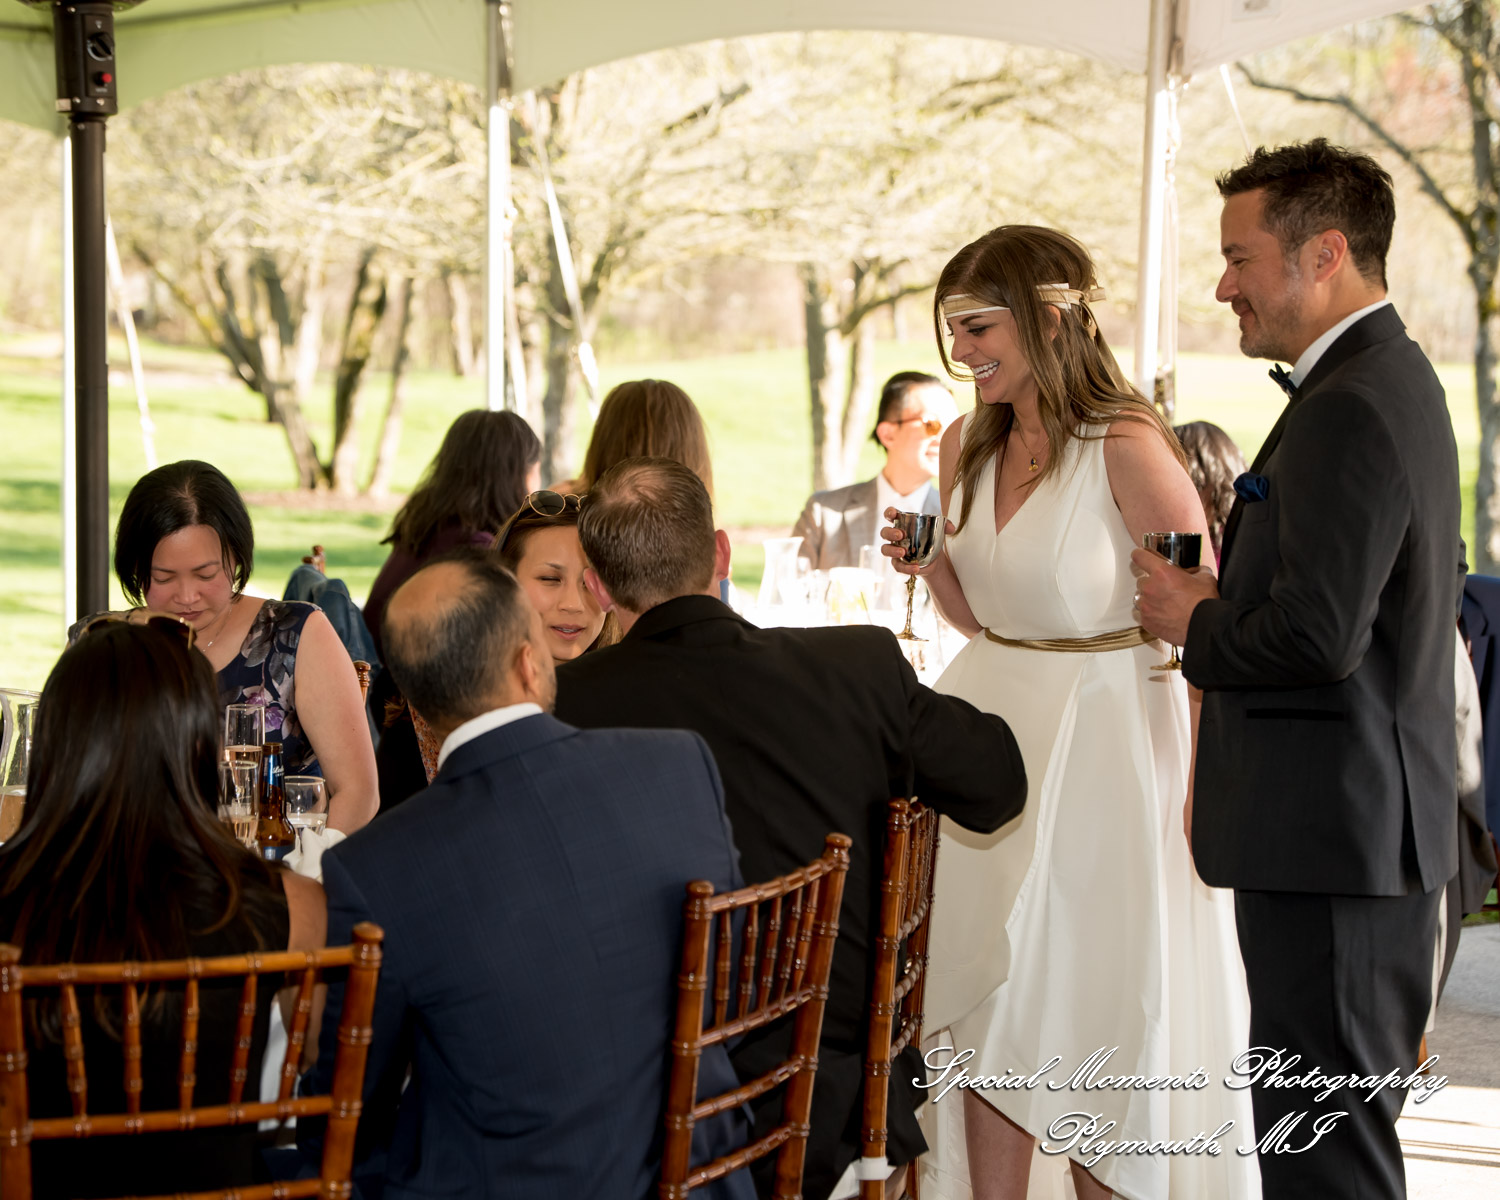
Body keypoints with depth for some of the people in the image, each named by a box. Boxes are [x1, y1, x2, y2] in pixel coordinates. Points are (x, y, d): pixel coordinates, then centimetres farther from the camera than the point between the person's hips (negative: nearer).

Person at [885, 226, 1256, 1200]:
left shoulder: (1128, 447, -16)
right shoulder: (969, 446, 5)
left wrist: (1212, 793, -18)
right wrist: (929, 564, -4)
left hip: (1108, 739, -6)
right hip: (993, 729, 6)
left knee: (1102, 1013, 4)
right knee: (991, 1007, 9)